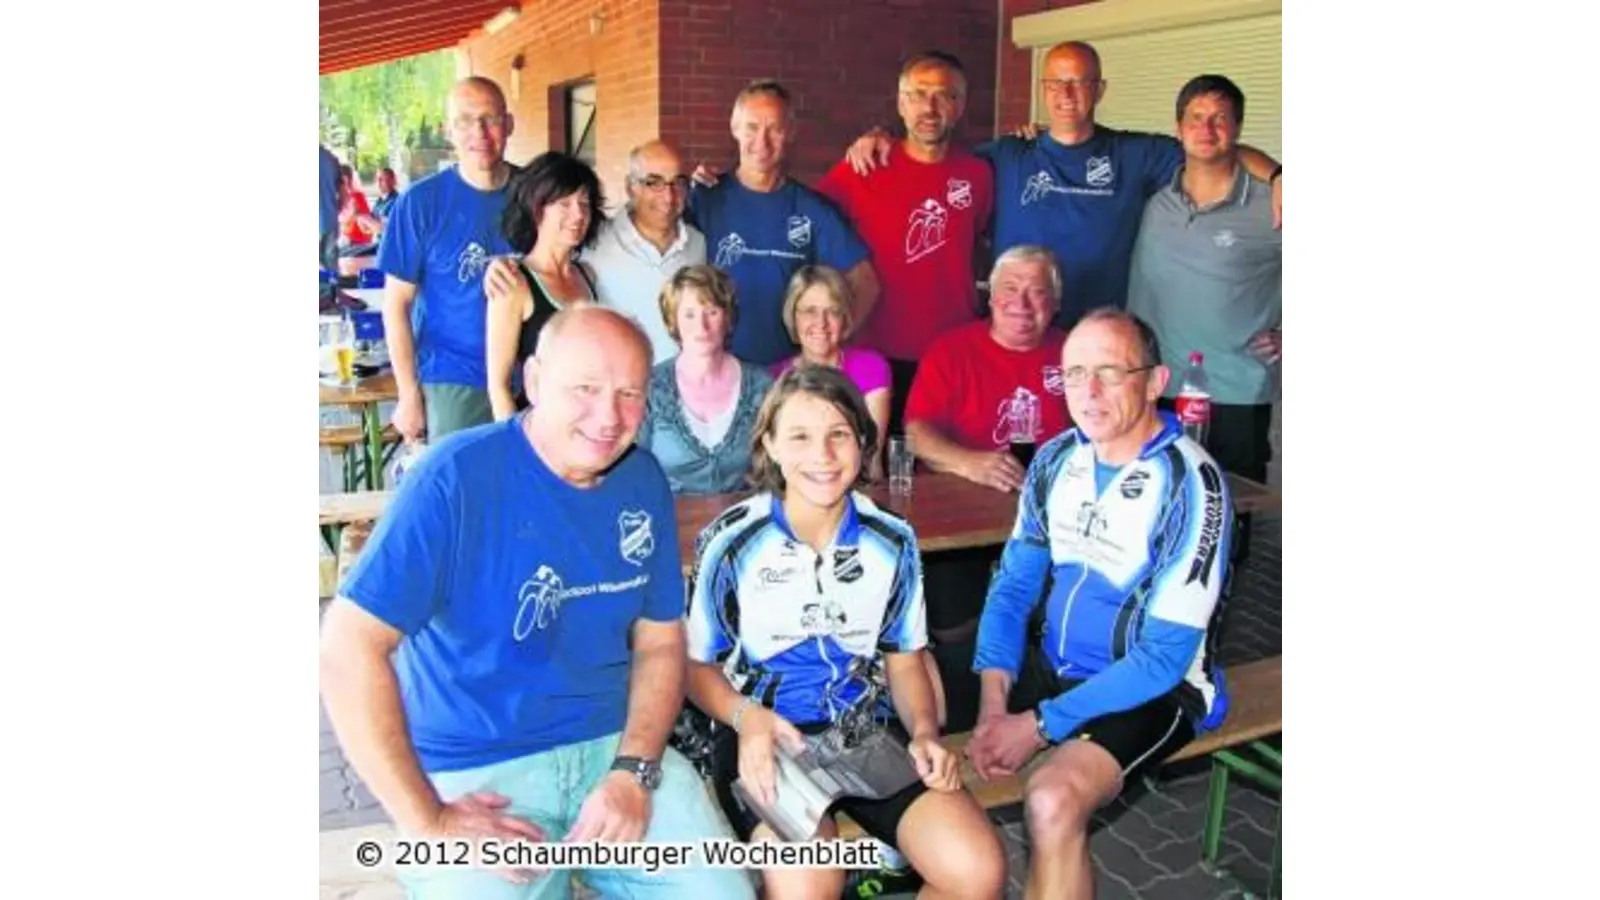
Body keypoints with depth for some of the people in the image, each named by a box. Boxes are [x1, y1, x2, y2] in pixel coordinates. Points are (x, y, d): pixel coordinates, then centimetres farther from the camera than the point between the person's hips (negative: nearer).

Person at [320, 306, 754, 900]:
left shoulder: (643, 482, 0)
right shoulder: (455, 477, -16)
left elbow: (660, 641, 7)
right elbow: (349, 648, -19)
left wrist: (634, 771, -9)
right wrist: (426, 822, -18)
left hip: (616, 745, 4)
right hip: (476, 772, -3)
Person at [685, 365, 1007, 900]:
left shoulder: (892, 541, 4)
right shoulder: (731, 542, -6)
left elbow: (904, 658, 13)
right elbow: (696, 664, 1)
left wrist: (924, 732, -6)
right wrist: (746, 716, -19)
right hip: (767, 737, -3)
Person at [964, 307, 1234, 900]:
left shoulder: (1191, 485, -19)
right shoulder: (1056, 460, -1)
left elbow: (1165, 657, -20)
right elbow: (1014, 585, 3)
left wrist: (1042, 725, -22)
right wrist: (995, 703, -12)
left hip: (1148, 691, -6)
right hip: (1050, 668, 6)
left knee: (1053, 799, -31)